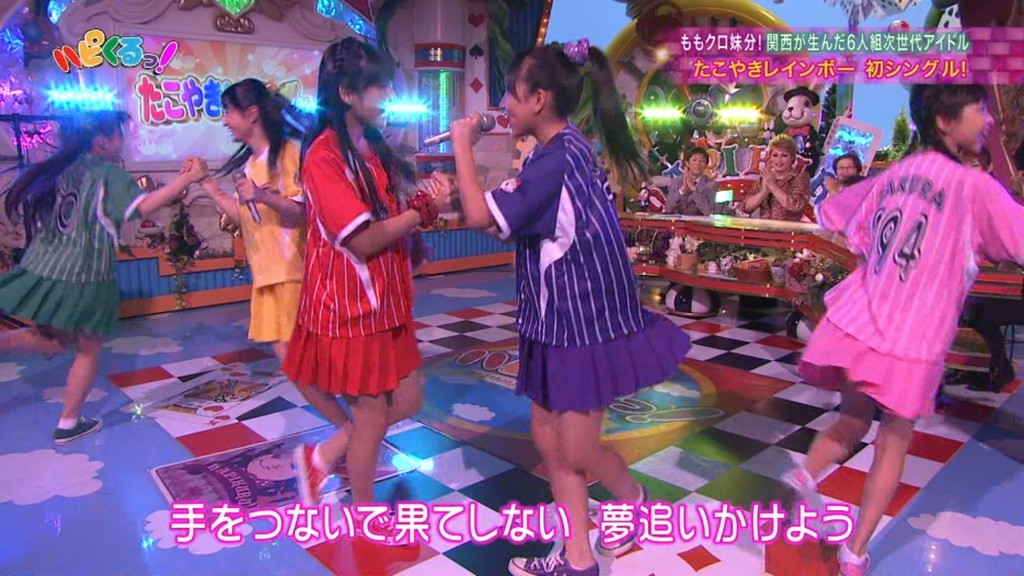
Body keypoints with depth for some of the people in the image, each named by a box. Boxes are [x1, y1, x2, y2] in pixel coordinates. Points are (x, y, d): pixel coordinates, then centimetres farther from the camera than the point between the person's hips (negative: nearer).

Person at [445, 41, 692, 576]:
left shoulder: (560, 156, -22)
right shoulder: (557, 152, 9)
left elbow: (483, 216, -25)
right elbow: (508, 222, 14)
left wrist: (463, 146, -13)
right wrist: (458, 199, 7)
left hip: (584, 319, -10)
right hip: (558, 318, 10)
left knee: (576, 451, 3)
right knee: (548, 438, 14)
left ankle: (635, 499, 34)